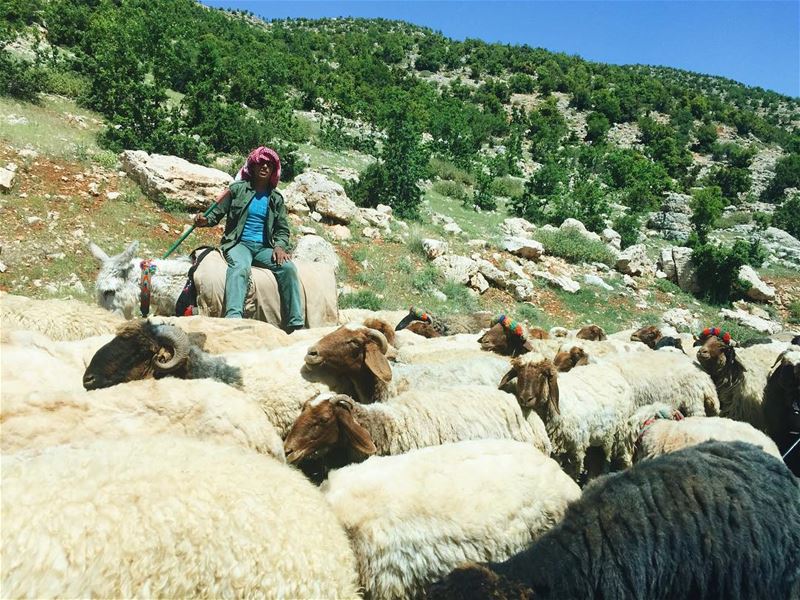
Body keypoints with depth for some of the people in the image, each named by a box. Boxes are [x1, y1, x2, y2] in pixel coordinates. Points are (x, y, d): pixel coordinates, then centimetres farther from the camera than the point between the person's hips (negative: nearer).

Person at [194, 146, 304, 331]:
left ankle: (295, 325, -27)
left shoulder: (276, 198, 15)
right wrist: (205, 220, -15)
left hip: (264, 248, 3)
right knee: (239, 267, -37)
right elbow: (217, 213, 8)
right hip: (239, 244, -2)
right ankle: (233, 318, -56)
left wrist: (280, 246, -6)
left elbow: (282, 229, 15)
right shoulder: (238, 189, 8)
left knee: (288, 268, -25)